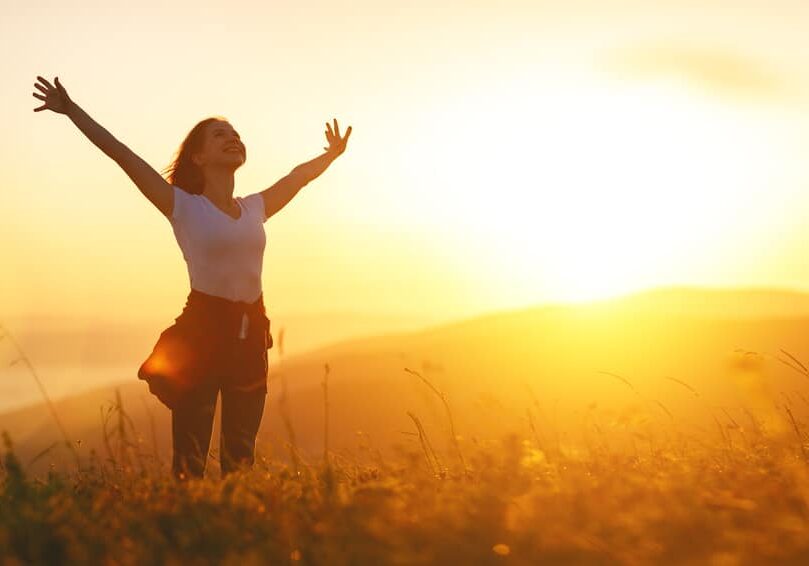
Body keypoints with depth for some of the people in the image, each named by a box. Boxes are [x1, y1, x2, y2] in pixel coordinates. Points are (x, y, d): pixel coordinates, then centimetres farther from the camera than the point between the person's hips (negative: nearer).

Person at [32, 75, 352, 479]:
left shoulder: (255, 208, 11)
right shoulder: (185, 207, -3)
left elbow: (299, 175, 29)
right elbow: (122, 155, -7)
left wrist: (332, 154, 43)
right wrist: (71, 110, -11)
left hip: (250, 334, 5)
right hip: (201, 329, -5)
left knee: (241, 457, 10)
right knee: (190, 459, -7)